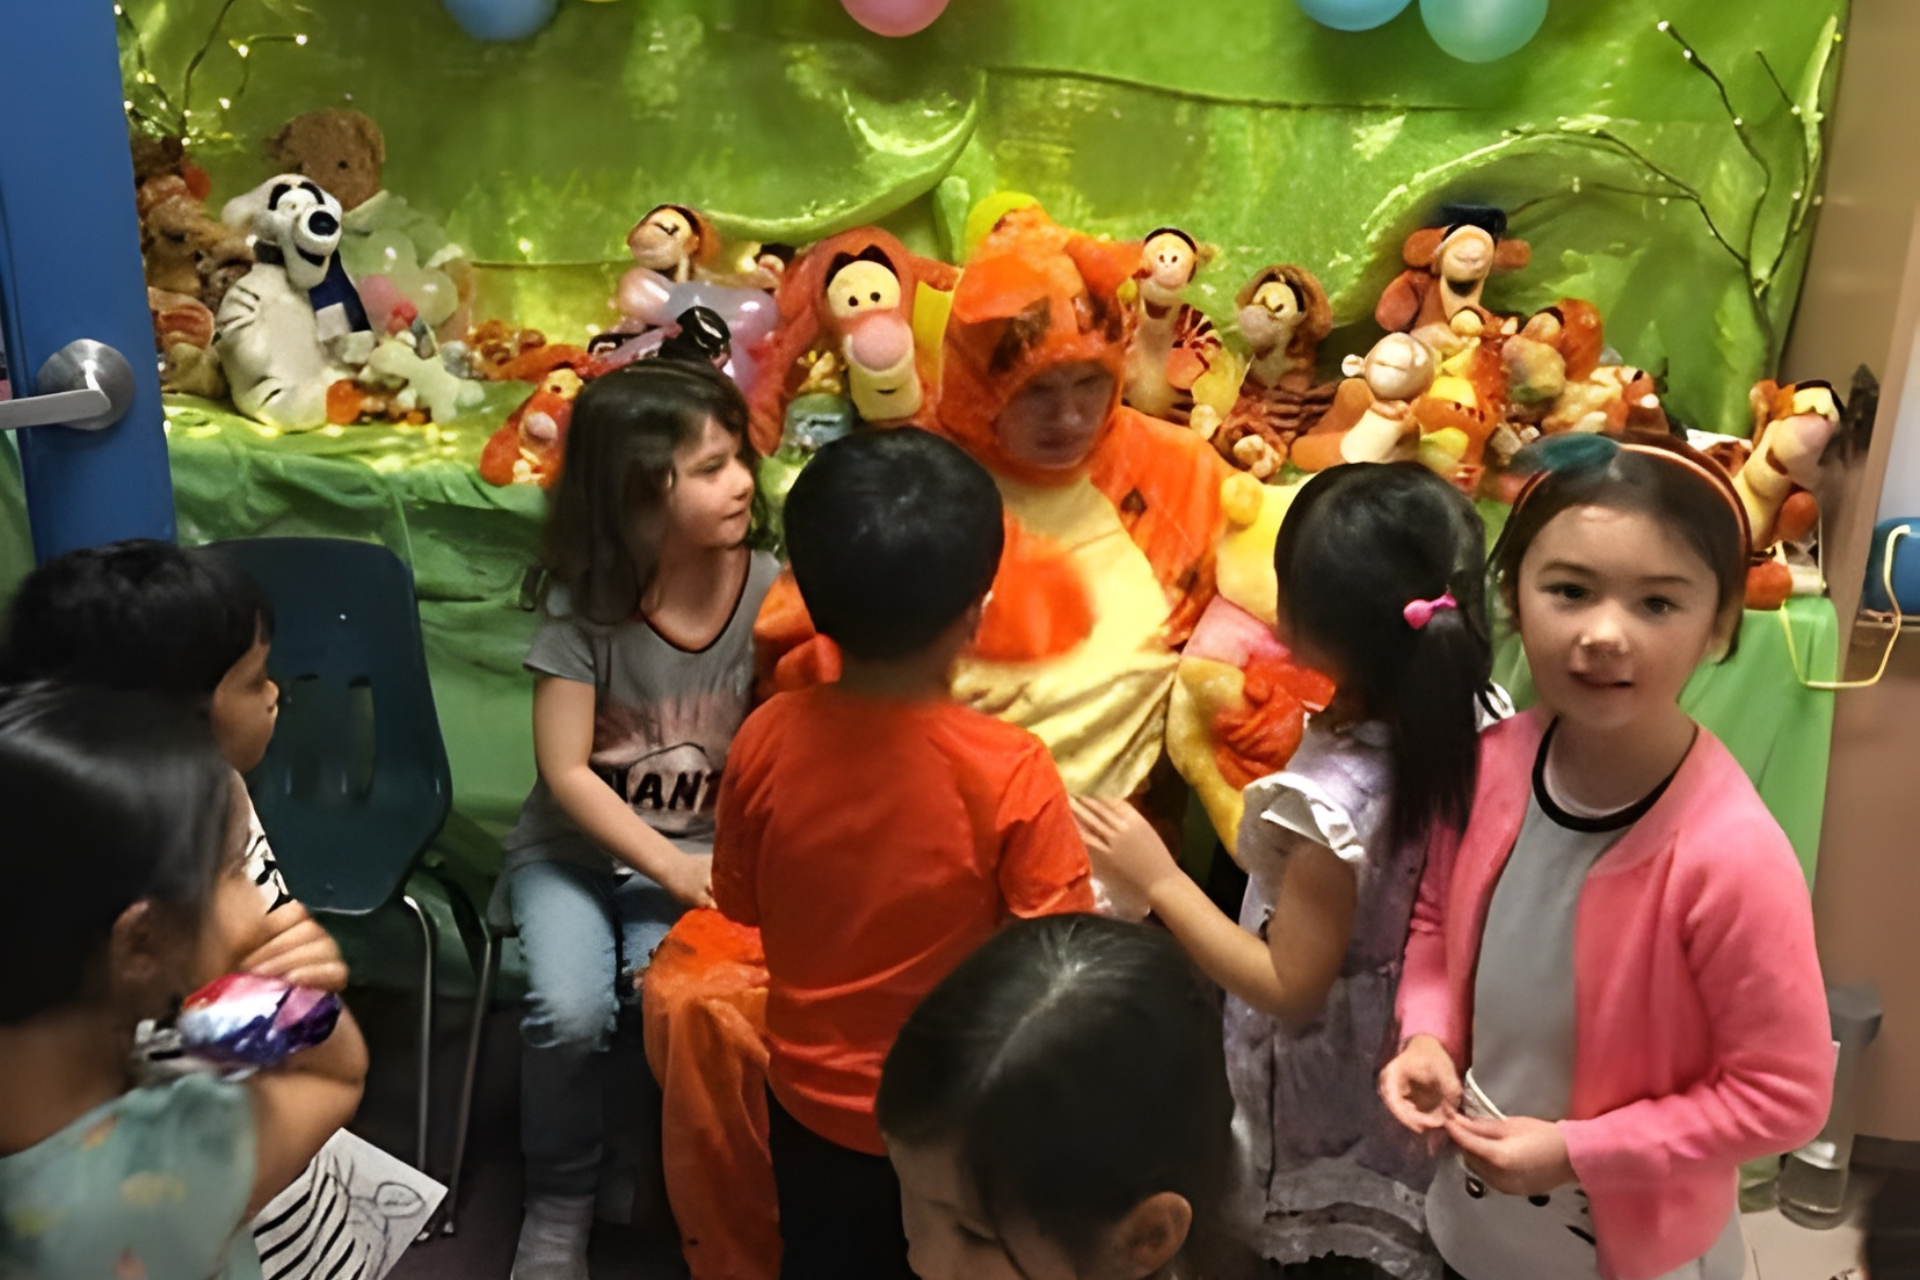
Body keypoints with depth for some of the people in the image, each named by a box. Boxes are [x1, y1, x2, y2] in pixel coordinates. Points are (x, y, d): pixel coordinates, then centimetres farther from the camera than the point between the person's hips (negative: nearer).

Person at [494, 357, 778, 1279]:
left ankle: (619, 1156, 7)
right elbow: (566, 773, -14)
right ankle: (558, 1203, 6)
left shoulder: (767, 592, -12)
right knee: (570, 1010, -24)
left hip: (706, 848, 1)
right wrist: (670, 868, -22)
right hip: (575, 845, 0)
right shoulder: (584, 606, -15)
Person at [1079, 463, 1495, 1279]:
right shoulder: (1478, 720, -18)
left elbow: (1291, 988, -26)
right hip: (1422, 1064, 6)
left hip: (1334, 1103, -6)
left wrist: (1159, 879, -23)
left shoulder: (1330, 800, -38)